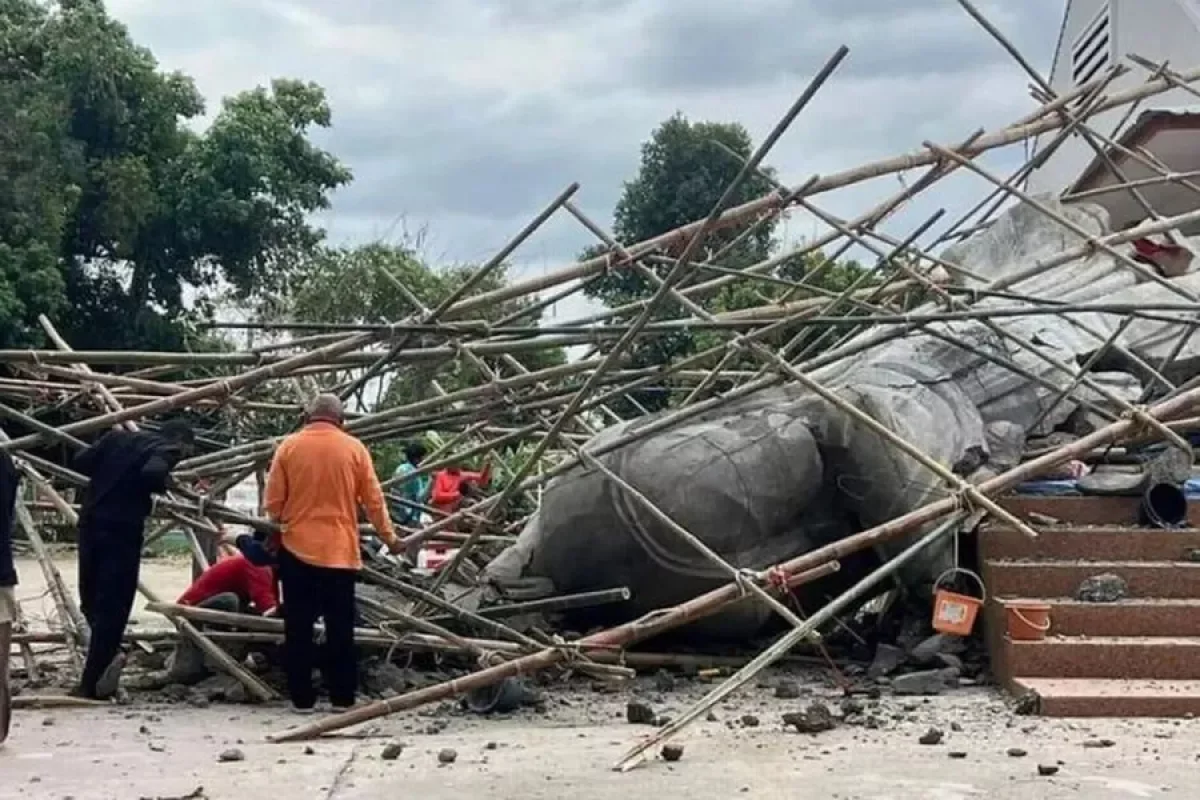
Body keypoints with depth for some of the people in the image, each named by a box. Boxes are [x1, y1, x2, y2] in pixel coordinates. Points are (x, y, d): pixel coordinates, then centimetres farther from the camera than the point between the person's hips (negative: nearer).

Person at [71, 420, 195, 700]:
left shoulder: (118, 437, 17)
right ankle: (91, 685, 1)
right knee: (112, 606, 0)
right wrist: (162, 488, 0)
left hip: (90, 521, 6)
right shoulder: (167, 450, -1)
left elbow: (80, 462, 10)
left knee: (91, 598, 22)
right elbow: (152, 473, -21)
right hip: (121, 528, -6)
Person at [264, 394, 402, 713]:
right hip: (340, 551, 0)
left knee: (299, 627, 6)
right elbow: (373, 500, 4)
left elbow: (273, 502, 0)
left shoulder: (289, 446, -1)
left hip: (297, 549, 0)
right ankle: (343, 697, 11)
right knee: (340, 628, 7)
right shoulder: (354, 448, 0)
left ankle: (301, 698, 8)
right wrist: (390, 537, 16)